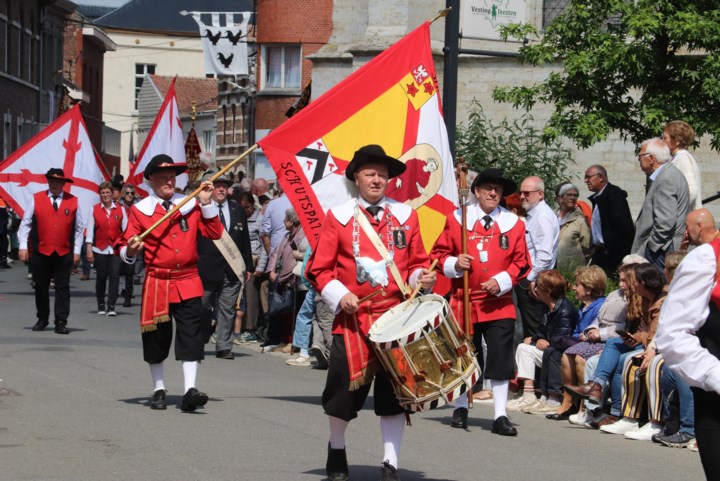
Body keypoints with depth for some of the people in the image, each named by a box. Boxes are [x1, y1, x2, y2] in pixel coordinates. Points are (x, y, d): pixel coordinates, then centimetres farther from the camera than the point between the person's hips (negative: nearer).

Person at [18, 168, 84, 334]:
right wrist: (23, 246, -3)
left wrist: (77, 251, 2)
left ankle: (61, 322, 1)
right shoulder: (36, 199, 2)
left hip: (64, 254, -1)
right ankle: (42, 319, 22)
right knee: (40, 287, 9)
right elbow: (25, 223, 4)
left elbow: (79, 228, 6)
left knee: (62, 287, -2)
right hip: (40, 252, 1)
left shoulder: (73, 202, 3)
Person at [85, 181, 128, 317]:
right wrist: (89, 249, -2)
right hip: (100, 249, 0)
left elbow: (126, 229, 5)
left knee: (114, 276, -9)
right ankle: (101, 305, 16)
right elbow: (90, 230, 3)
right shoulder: (94, 210, 4)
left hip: (116, 249, 0)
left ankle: (111, 306, -8)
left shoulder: (120, 209, 5)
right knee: (101, 277, 4)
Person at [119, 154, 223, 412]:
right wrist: (130, 250, -18)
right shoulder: (140, 210, 2)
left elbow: (214, 233, 5)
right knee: (156, 338, 6)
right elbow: (125, 247, 4)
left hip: (188, 282, 1)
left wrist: (206, 204, -3)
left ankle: (190, 390, -14)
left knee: (192, 336, -10)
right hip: (157, 282, -1)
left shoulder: (191, 204, 8)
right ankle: (159, 391, 21)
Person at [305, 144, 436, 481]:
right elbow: (318, 269, 2)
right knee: (344, 388, 4)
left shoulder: (406, 216, 8)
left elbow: (416, 262, 13)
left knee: (394, 393, 0)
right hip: (353, 319, -1)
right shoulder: (338, 217, 2)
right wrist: (339, 295, -13)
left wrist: (422, 278, -8)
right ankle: (336, 449, 30)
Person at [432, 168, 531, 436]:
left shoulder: (513, 223, 4)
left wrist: (502, 281, -10)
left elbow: (521, 262, 4)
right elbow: (440, 253, 6)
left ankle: (501, 416, 0)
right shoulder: (457, 219, 2)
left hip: (499, 304, 0)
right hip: (464, 301, 0)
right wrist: (453, 264, -14)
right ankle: (461, 409, 27)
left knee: (501, 360, -5)